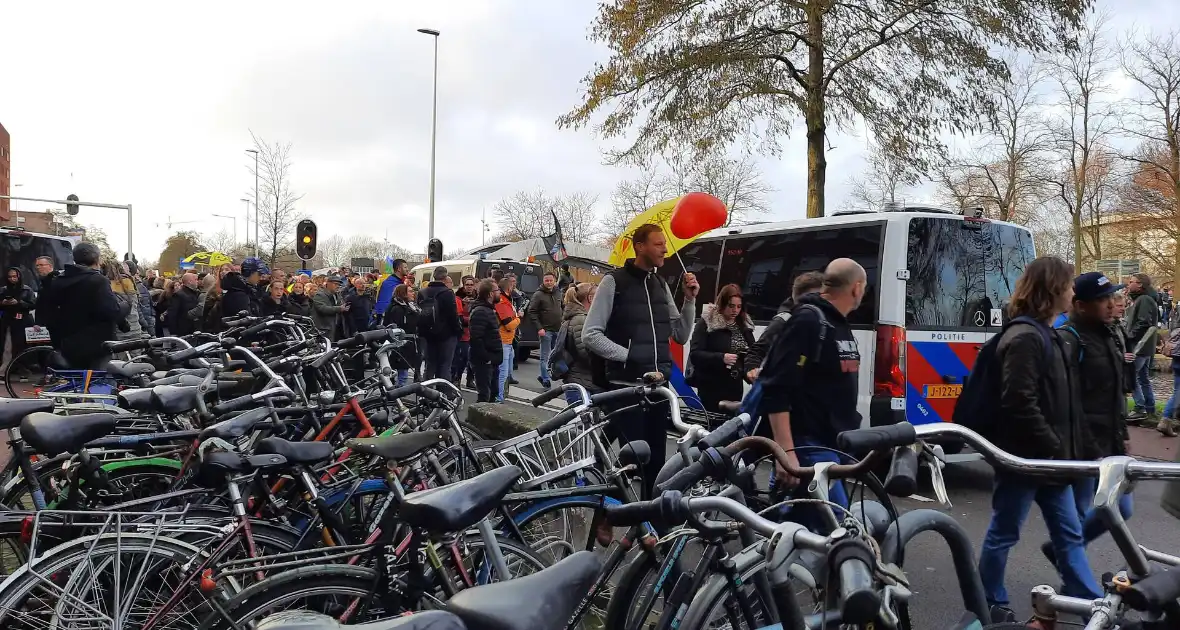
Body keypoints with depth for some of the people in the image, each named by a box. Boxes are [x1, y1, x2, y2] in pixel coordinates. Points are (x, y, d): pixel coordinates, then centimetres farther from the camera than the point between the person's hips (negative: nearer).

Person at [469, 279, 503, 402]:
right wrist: (486, 358, -23)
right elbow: (476, 339, -25)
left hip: (492, 361, 10)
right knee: (484, 396, -8)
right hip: (484, 362, -10)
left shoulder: (489, 309, 17)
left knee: (493, 394, 17)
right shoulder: (480, 312, -17)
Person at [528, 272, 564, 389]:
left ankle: (543, 376, 21)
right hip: (545, 330, -6)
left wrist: (563, 324, 12)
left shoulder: (558, 294, 12)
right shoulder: (538, 294, -6)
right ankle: (546, 380, 6)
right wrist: (539, 328, -17)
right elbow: (532, 312, -10)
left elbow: (562, 308, 24)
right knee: (545, 357, -2)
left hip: (558, 330, 6)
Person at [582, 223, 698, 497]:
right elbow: (590, 335, -9)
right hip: (626, 384, -6)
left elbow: (680, 336, 14)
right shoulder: (614, 281, -6)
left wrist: (690, 300, 2)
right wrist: (628, 355, -16)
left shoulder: (661, 285, 13)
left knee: (656, 458, 10)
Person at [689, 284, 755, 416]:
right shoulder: (706, 323, -7)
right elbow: (694, 354, -14)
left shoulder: (744, 325, 10)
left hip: (735, 387, 5)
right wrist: (721, 358, -25)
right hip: (711, 387, -5)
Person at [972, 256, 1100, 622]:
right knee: (1004, 534, 6)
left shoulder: (1047, 335, 13)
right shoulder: (1024, 338, -19)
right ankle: (991, 605, 20)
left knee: (1069, 534, 16)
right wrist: (1055, 448, -18)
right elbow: (1020, 404, -25)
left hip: (1049, 458, 10)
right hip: (1024, 458, -9)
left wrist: (1064, 450, 13)